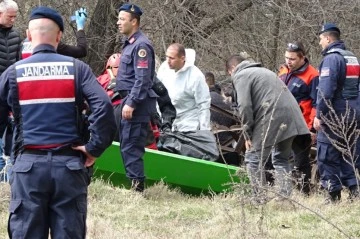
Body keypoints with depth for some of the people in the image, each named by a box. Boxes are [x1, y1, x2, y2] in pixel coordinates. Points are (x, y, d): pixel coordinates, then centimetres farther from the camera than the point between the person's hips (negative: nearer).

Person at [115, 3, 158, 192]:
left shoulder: (141, 45, -14)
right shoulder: (130, 44, 17)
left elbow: (142, 79, -21)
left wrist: (131, 103, -24)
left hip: (137, 104, -11)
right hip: (128, 101, 11)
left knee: (131, 146, -11)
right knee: (125, 144, 14)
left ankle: (136, 185, -9)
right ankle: (132, 181, 20)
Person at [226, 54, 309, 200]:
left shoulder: (241, 76, 3)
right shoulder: (264, 71, 31)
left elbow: (245, 106, -10)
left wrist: (248, 133, -3)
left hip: (272, 118, -8)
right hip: (291, 115, 8)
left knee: (253, 160, 3)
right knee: (281, 160, 21)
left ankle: (260, 198, -2)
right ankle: (285, 197, 15)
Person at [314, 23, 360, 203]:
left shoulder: (331, 58, -13)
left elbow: (326, 90, -21)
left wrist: (319, 115, -18)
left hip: (334, 115, -8)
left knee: (327, 156, -2)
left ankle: (333, 194, -3)